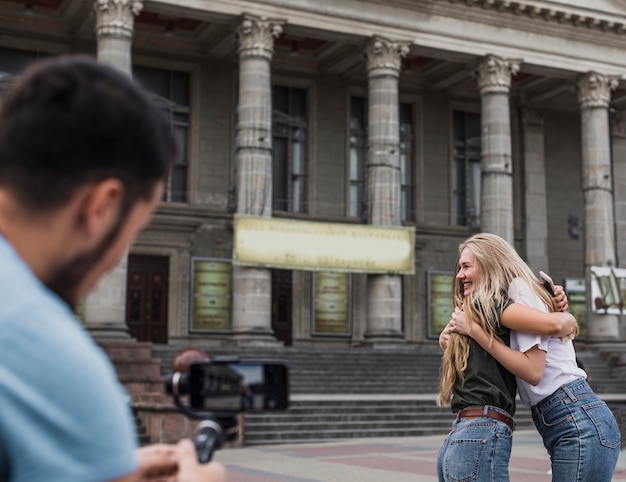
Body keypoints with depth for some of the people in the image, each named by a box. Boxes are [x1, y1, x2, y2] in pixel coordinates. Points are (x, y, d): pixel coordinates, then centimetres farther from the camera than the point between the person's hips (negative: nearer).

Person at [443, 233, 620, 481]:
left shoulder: (521, 289, -7)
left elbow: (533, 371, -17)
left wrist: (473, 329, -14)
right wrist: (455, 332, 1)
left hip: (580, 423, -9)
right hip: (574, 423, 9)